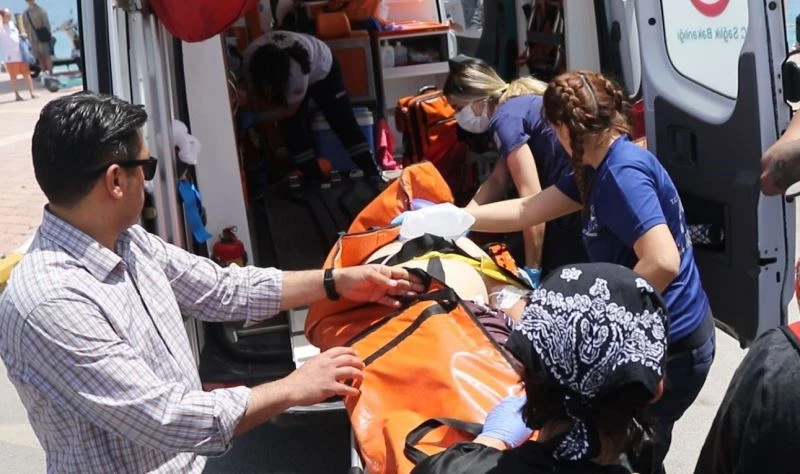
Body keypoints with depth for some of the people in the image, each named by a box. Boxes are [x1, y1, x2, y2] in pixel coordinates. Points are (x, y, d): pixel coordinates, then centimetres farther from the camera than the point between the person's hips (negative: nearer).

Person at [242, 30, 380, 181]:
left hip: (322, 69, -4)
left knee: (343, 122, -1)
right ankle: (315, 179, 3)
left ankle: (373, 175, 7)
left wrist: (256, 117, -36)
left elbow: (290, 109, -32)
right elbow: (257, 91, -11)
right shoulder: (250, 58, -34)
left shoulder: (297, 68, -47)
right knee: (292, 130, -8)